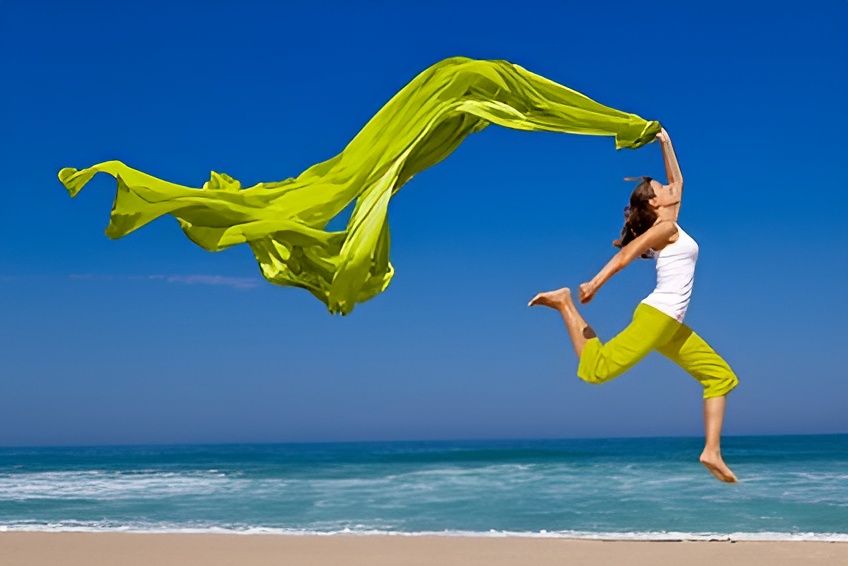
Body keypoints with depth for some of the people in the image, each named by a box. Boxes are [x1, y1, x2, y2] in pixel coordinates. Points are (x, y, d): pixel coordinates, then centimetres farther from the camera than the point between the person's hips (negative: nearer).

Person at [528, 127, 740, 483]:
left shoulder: (667, 228, 21)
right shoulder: (665, 228, -3)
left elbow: (677, 180, 33)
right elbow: (626, 253, -16)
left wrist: (665, 143, 34)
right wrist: (595, 283, -27)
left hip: (671, 326, 9)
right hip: (657, 316, -9)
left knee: (720, 376, 9)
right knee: (596, 369, -24)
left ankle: (712, 452, 4)